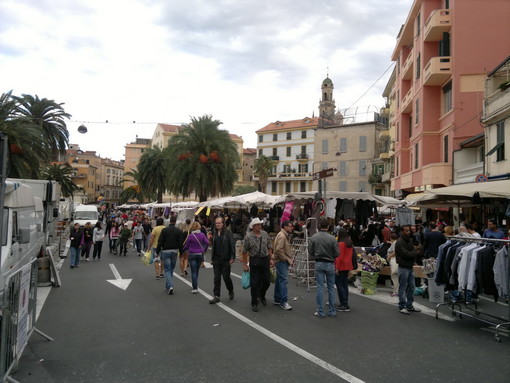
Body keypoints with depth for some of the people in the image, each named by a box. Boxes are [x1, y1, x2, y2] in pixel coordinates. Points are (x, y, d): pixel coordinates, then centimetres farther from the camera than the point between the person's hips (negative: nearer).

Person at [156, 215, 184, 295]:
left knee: (167, 270, 0)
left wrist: (157, 252, 0)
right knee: (171, 269, 15)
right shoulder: (178, 231, -1)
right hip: (174, 252, 3)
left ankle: (170, 286, -16)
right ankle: (167, 287, 24)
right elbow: (181, 243, 0)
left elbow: (160, 242, -8)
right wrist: (181, 253, 8)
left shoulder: (164, 230, -7)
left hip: (165, 252, -2)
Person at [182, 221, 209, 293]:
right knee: (196, 271, 17)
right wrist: (204, 250, 6)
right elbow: (207, 242, -10)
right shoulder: (202, 235, -5)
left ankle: (195, 288, -5)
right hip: (200, 254, 3)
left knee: (193, 272, -1)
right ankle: (194, 285, 29)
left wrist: (182, 251, 15)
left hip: (192, 255, -3)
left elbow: (186, 246, -4)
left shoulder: (190, 236, -12)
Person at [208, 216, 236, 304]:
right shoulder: (214, 232, 7)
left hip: (225, 259, -4)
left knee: (226, 277, 4)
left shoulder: (228, 233, -7)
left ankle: (231, 291, 30)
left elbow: (232, 245, -9)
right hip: (216, 259, 4)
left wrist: (232, 257, -14)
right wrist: (210, 239, -3)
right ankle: (216, 296, 10)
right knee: (217, 278, 5)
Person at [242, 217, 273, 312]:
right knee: (254, 283, 0)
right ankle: (254, 304, 13)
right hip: (254, 261, -3)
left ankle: (262, 296, 38)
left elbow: (269, 247, 11)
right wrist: (245, 264, -6)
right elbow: (245, 251, -5)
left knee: (267, 281, 9)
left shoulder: (265, 234, 4)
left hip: (265, 260, 4)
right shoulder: (248, 236, -7)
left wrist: (271, 259, 5)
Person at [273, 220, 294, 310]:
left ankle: (277, 299, 26)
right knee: (283, 280, -11)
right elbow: (278, 250, -25)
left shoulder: (286, 235, 17)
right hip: (281, 261, -11)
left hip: (283, 261, 11)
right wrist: (285, 258, -17)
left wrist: (289, 259, 15)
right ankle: (284, 302, -10)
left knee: (279, 280, 16)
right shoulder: (282, 236, -17)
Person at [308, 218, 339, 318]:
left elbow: (310, 252, -1)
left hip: (319, 264, 1)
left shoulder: (314, 237, -6)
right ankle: (332, 311, 15)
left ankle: (320, 312, 8)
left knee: (320, 287, 5)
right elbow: (336, 253, -6)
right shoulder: (332, 238, -11)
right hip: (330, 264, -1)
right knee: (331, 287, 9)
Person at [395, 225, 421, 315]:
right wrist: (414, 252, -5)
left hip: (410, 267, 8)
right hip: (403, 267, -8)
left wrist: (413, 253, -13)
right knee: (403, 287, -1)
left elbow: (415, 251, 9)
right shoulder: (399, 242, -14)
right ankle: (402, 306, 7)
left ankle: (409, 306, 23)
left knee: (412, 287, 13)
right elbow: (405, 254, -21)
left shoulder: (410, 240, 13)